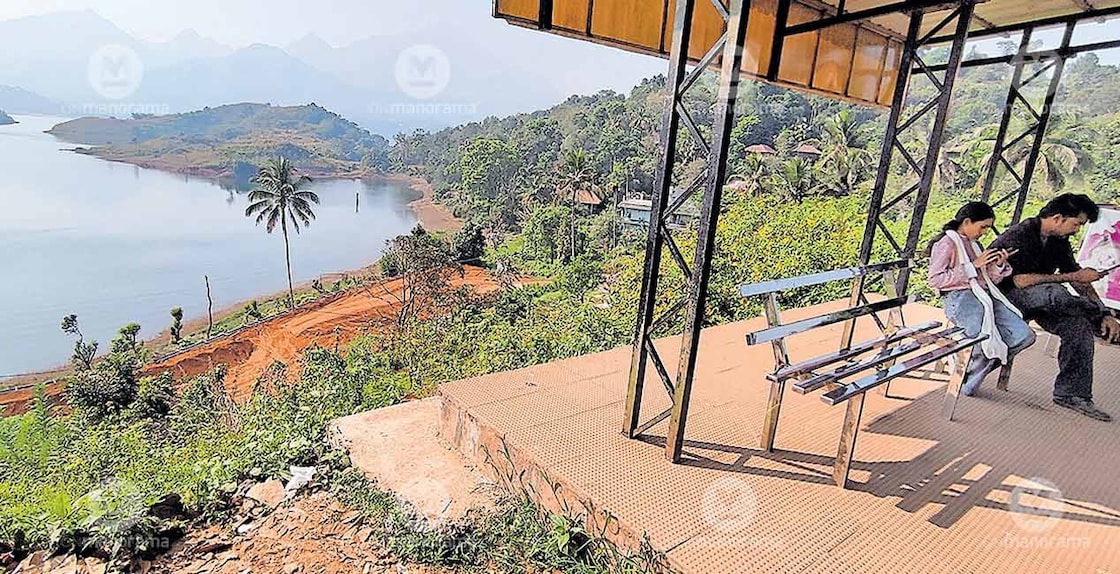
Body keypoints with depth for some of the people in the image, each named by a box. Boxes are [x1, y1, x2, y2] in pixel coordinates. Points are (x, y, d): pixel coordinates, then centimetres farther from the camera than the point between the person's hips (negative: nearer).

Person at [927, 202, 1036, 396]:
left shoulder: (973, 244, 24)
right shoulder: (946, 243, -2)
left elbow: (991, 279, 27)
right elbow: (934, 280, -13)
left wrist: (999, 265, 5)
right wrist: (973, 266, -10)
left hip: (985, 295, 8)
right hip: (960, 298, -8)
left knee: (1024, 336, -11)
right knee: (989, 342, -29)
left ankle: (978, 368, 7)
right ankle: (964, 380, -1)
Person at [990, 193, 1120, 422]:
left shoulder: (1058, 241, 7)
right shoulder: (1019, 236, -18)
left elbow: (1080, 281, 8)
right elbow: (1021, 280, -25)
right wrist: (1072, 277, -19)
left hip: (1038, 300, 8)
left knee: (1079, 325, -15)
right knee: (1053, 293, -36)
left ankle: (1071, 393, -8)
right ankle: (1100, 318, -9)